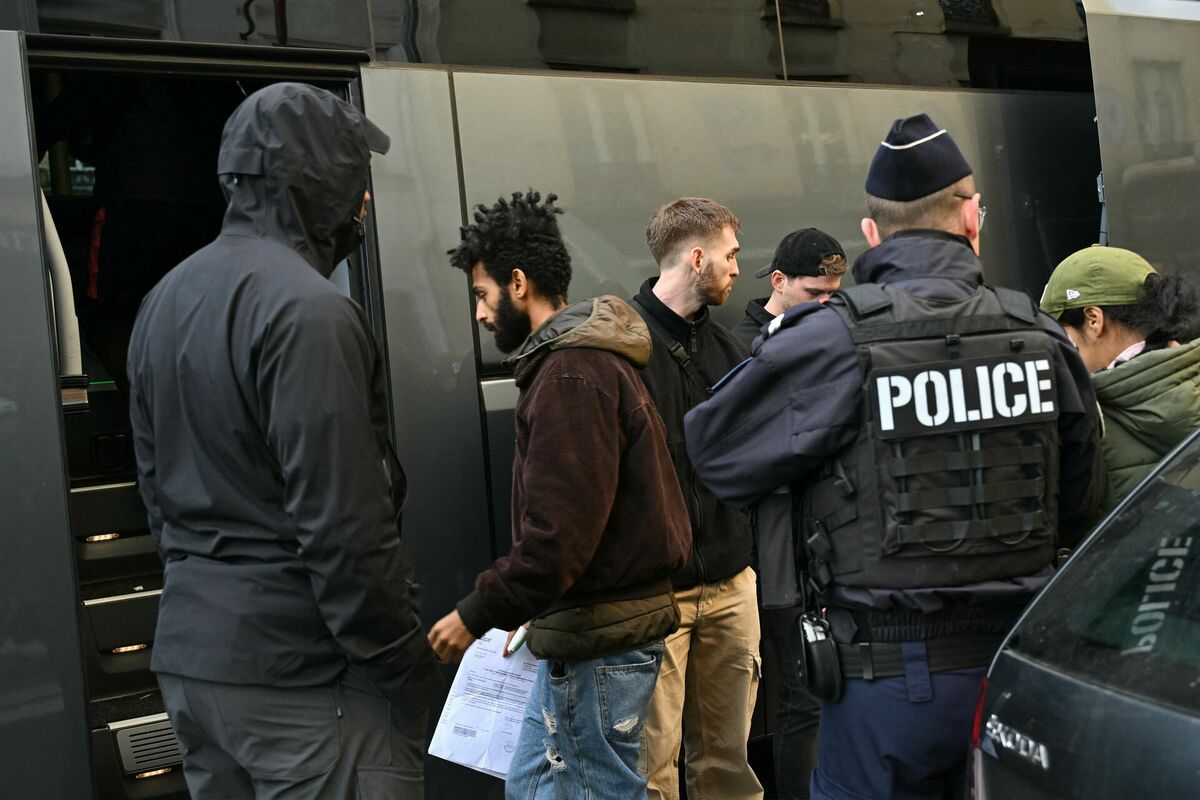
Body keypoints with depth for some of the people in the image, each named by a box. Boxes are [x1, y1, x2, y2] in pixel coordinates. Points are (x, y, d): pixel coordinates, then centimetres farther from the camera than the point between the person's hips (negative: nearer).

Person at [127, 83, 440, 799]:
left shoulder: (166, 300, 10)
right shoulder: (307, 310, -18)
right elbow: (345, 523, -21)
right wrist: (407, 672, -13)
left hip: (187, 659, 9)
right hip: (296, 673, -9)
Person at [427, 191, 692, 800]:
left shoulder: (572, 375, -18)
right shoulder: (592, 358, 15)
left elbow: (559, 532, -24)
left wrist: (478, 613, -15)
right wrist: (537, 611, 15)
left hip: (598, 641, -10)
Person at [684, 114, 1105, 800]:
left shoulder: (833, 339, -15)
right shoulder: (1039, 335, -1)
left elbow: (717, 450, -6)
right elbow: (1083, 498, 9)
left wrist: (768, 352, 7)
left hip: (891, 674, -4)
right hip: (1018, 663, 4)